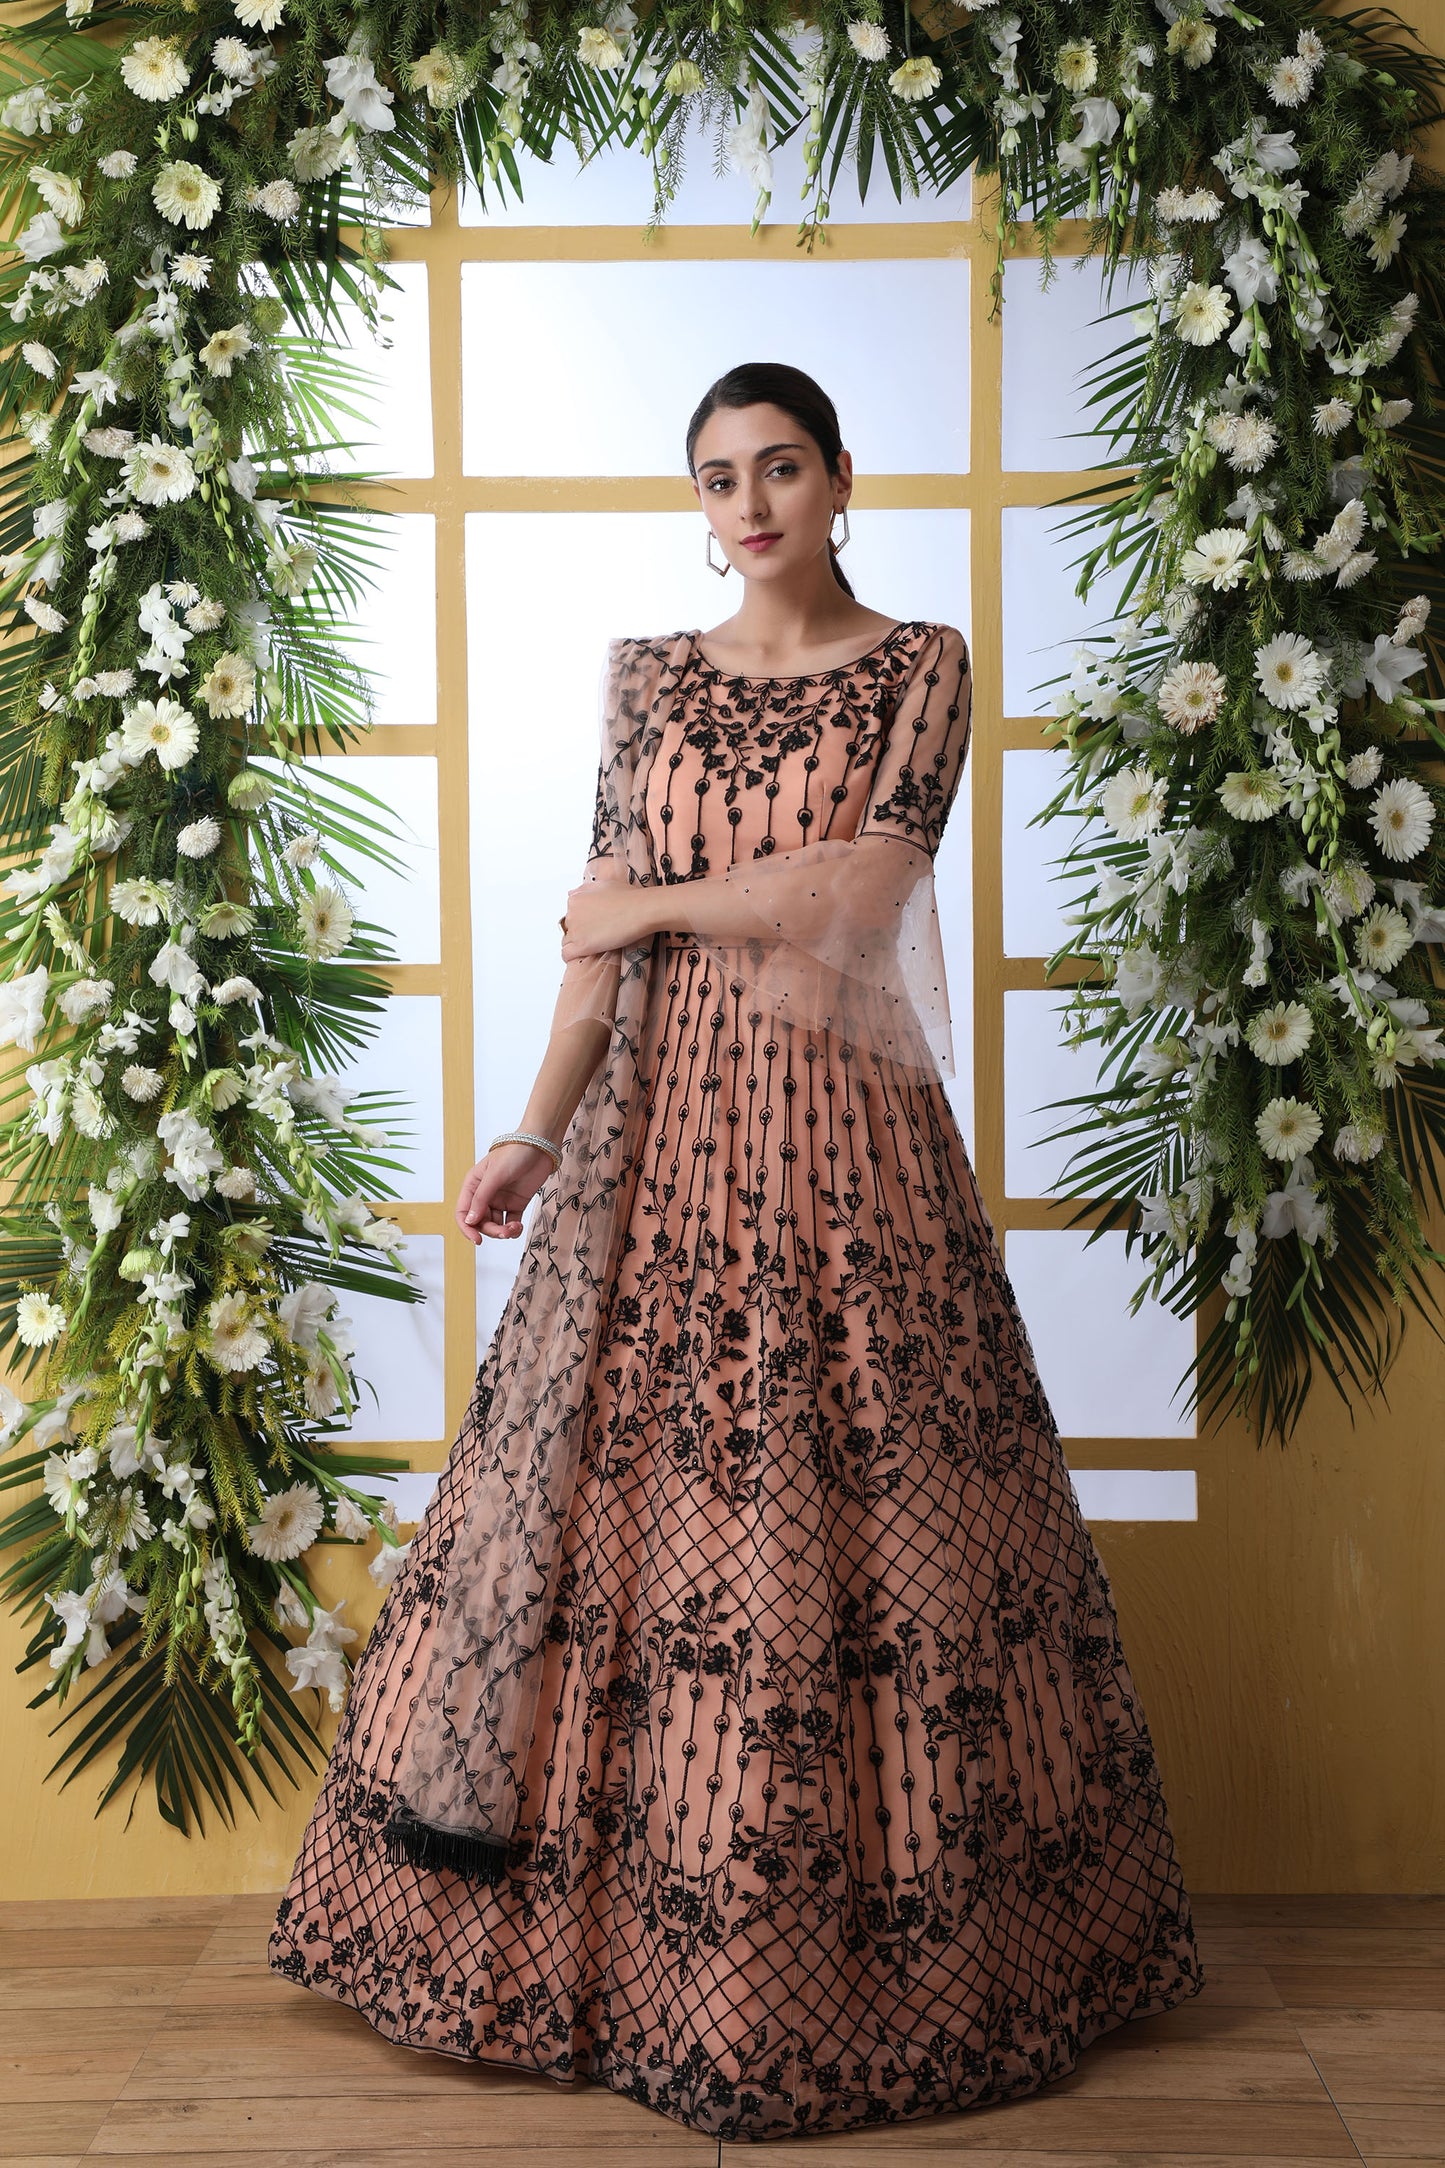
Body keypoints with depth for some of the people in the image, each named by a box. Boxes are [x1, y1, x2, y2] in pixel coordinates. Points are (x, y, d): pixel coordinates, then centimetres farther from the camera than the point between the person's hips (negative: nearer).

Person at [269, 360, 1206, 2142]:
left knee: (859, 1511, 0)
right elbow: (601, 940, 6)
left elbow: (856, 889, -10)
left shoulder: (917, 664, 3)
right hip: (660, 1126, 3)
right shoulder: (647, 679, 11)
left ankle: (885, 1955, 15)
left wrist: (653, 900, -3)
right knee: (624, 1489, 3)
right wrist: (538, 1128, -4)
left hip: (839, 1129, -3)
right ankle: (625, 1939, 17)